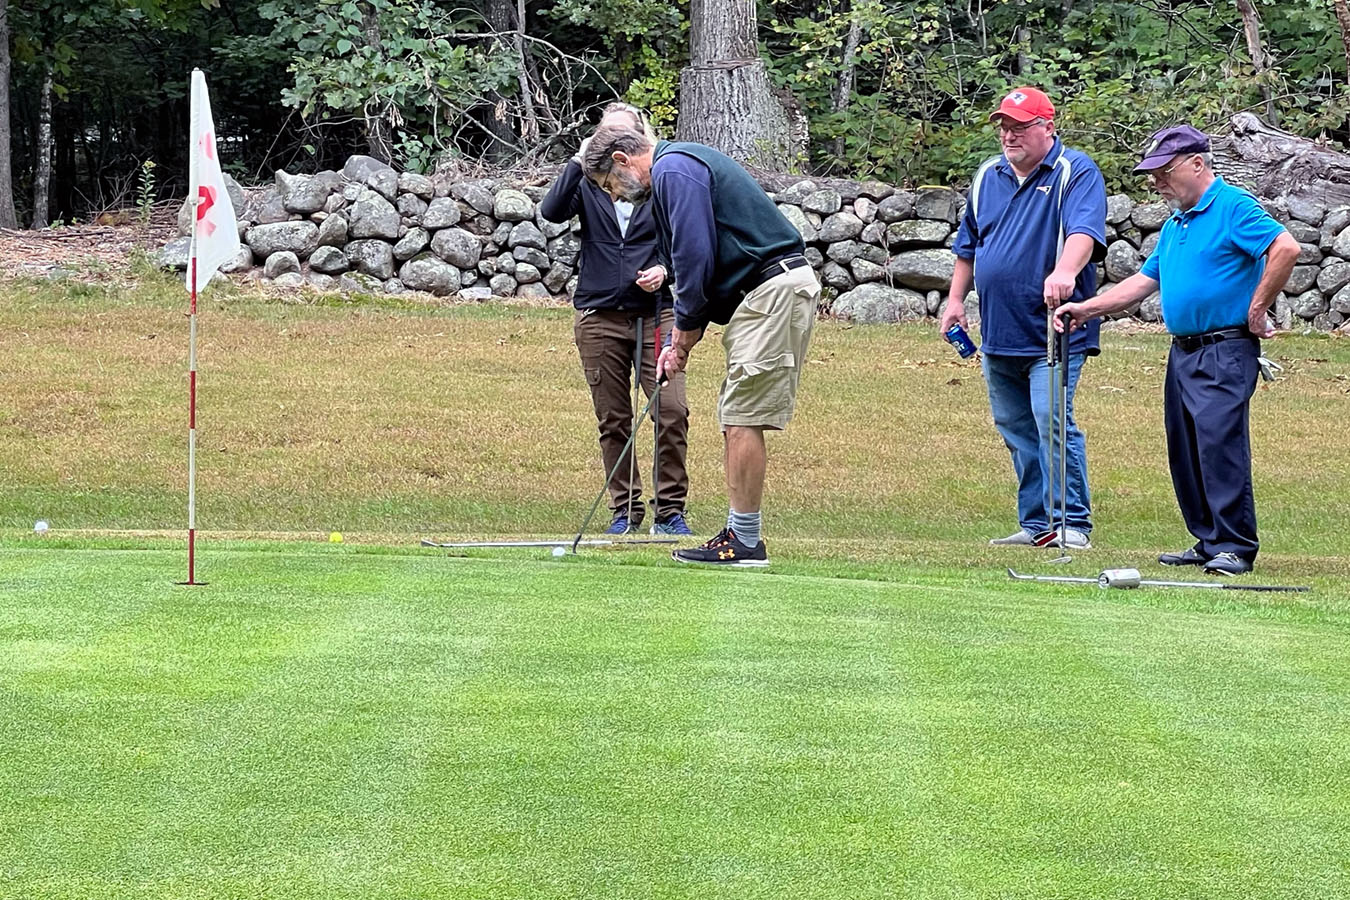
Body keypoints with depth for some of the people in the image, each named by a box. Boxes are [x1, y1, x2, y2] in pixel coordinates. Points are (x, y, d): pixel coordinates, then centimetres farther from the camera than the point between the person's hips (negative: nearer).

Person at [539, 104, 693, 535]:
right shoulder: (588, 183, 7)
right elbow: (551, 210, -10)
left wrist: (664, 270, -11)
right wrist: (578, 160, -13)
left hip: (655, 313, -1)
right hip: (600, 317, 1)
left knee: (671, 410, -12)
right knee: (613, 420, 6)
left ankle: (670, 509, -1)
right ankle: (625, 510, 16)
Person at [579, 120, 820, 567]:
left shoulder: (674, 170, -11)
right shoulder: (674, 171, 22)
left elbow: (696, 255, -18)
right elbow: (690, 259, 24)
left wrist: (685, 332, -6)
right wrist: (682, 339, 14)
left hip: (774, 290, -10)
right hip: (772, 292, 10)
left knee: (743, 417, -8)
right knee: (737, 416, 10)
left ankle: (745, 541, -6)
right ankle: (740, 533, 11)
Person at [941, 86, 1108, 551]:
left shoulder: (1076, 173, -8)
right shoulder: (988, 176, 14)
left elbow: (1084, 230, -25)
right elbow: (969, 243, 25)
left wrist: (1064, 272, -43)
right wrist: (956, 299, 18)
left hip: (1053, 333, -7)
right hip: (997, 333, 7)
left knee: (1052, 421, -15)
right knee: (1015, 429, 9)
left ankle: (1073, 522, -10)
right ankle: (1035, 524, 16)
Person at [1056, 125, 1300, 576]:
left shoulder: (1234, 207, -9)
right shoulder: (1175, 223, 20)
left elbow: (1285, 247, -21)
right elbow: (1145, 280, 25)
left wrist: (1257, 309, -16)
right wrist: (1087, 308, 16)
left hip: (1225, 350, -9)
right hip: (1183, 350, 10)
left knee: (1219, 443, -16)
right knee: (1184, 453, 8)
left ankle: (1235, 546, -14)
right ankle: (1208, 542, 13)